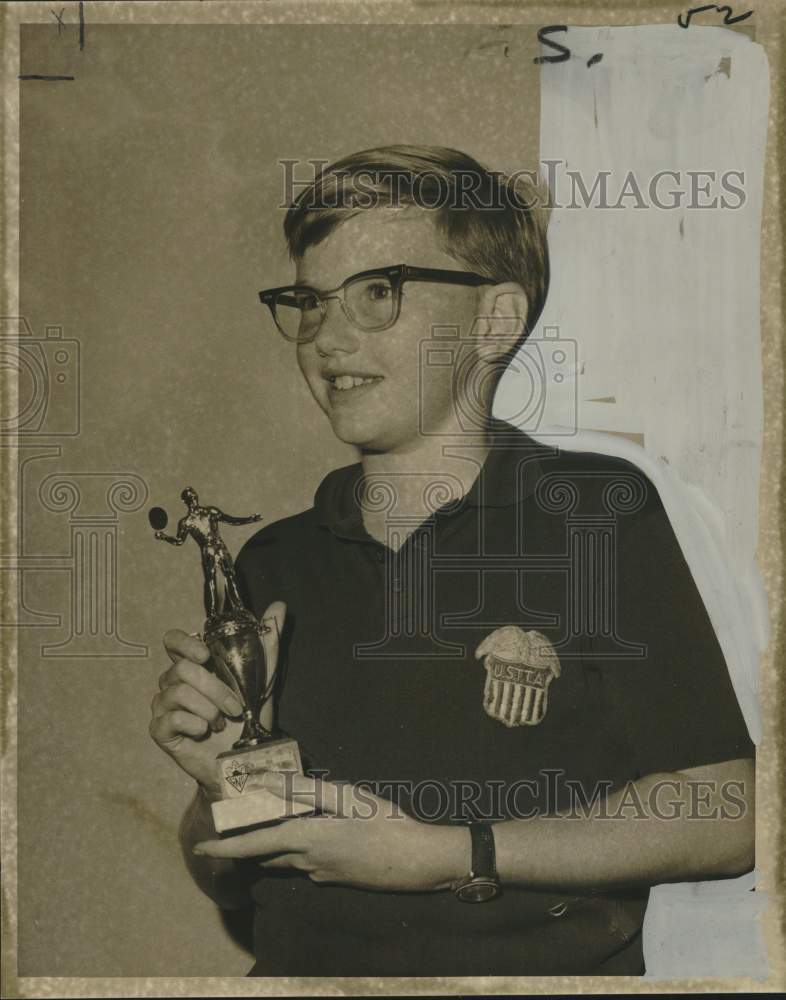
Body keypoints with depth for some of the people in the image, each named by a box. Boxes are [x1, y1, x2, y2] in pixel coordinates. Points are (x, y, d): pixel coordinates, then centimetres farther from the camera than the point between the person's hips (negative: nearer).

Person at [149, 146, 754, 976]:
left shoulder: (594, 514, -4)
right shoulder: (275, 564, 7)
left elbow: (722, 818, -8)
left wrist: (440, 855, -10)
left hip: (542, 966, -2)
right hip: (301, 970, 3)